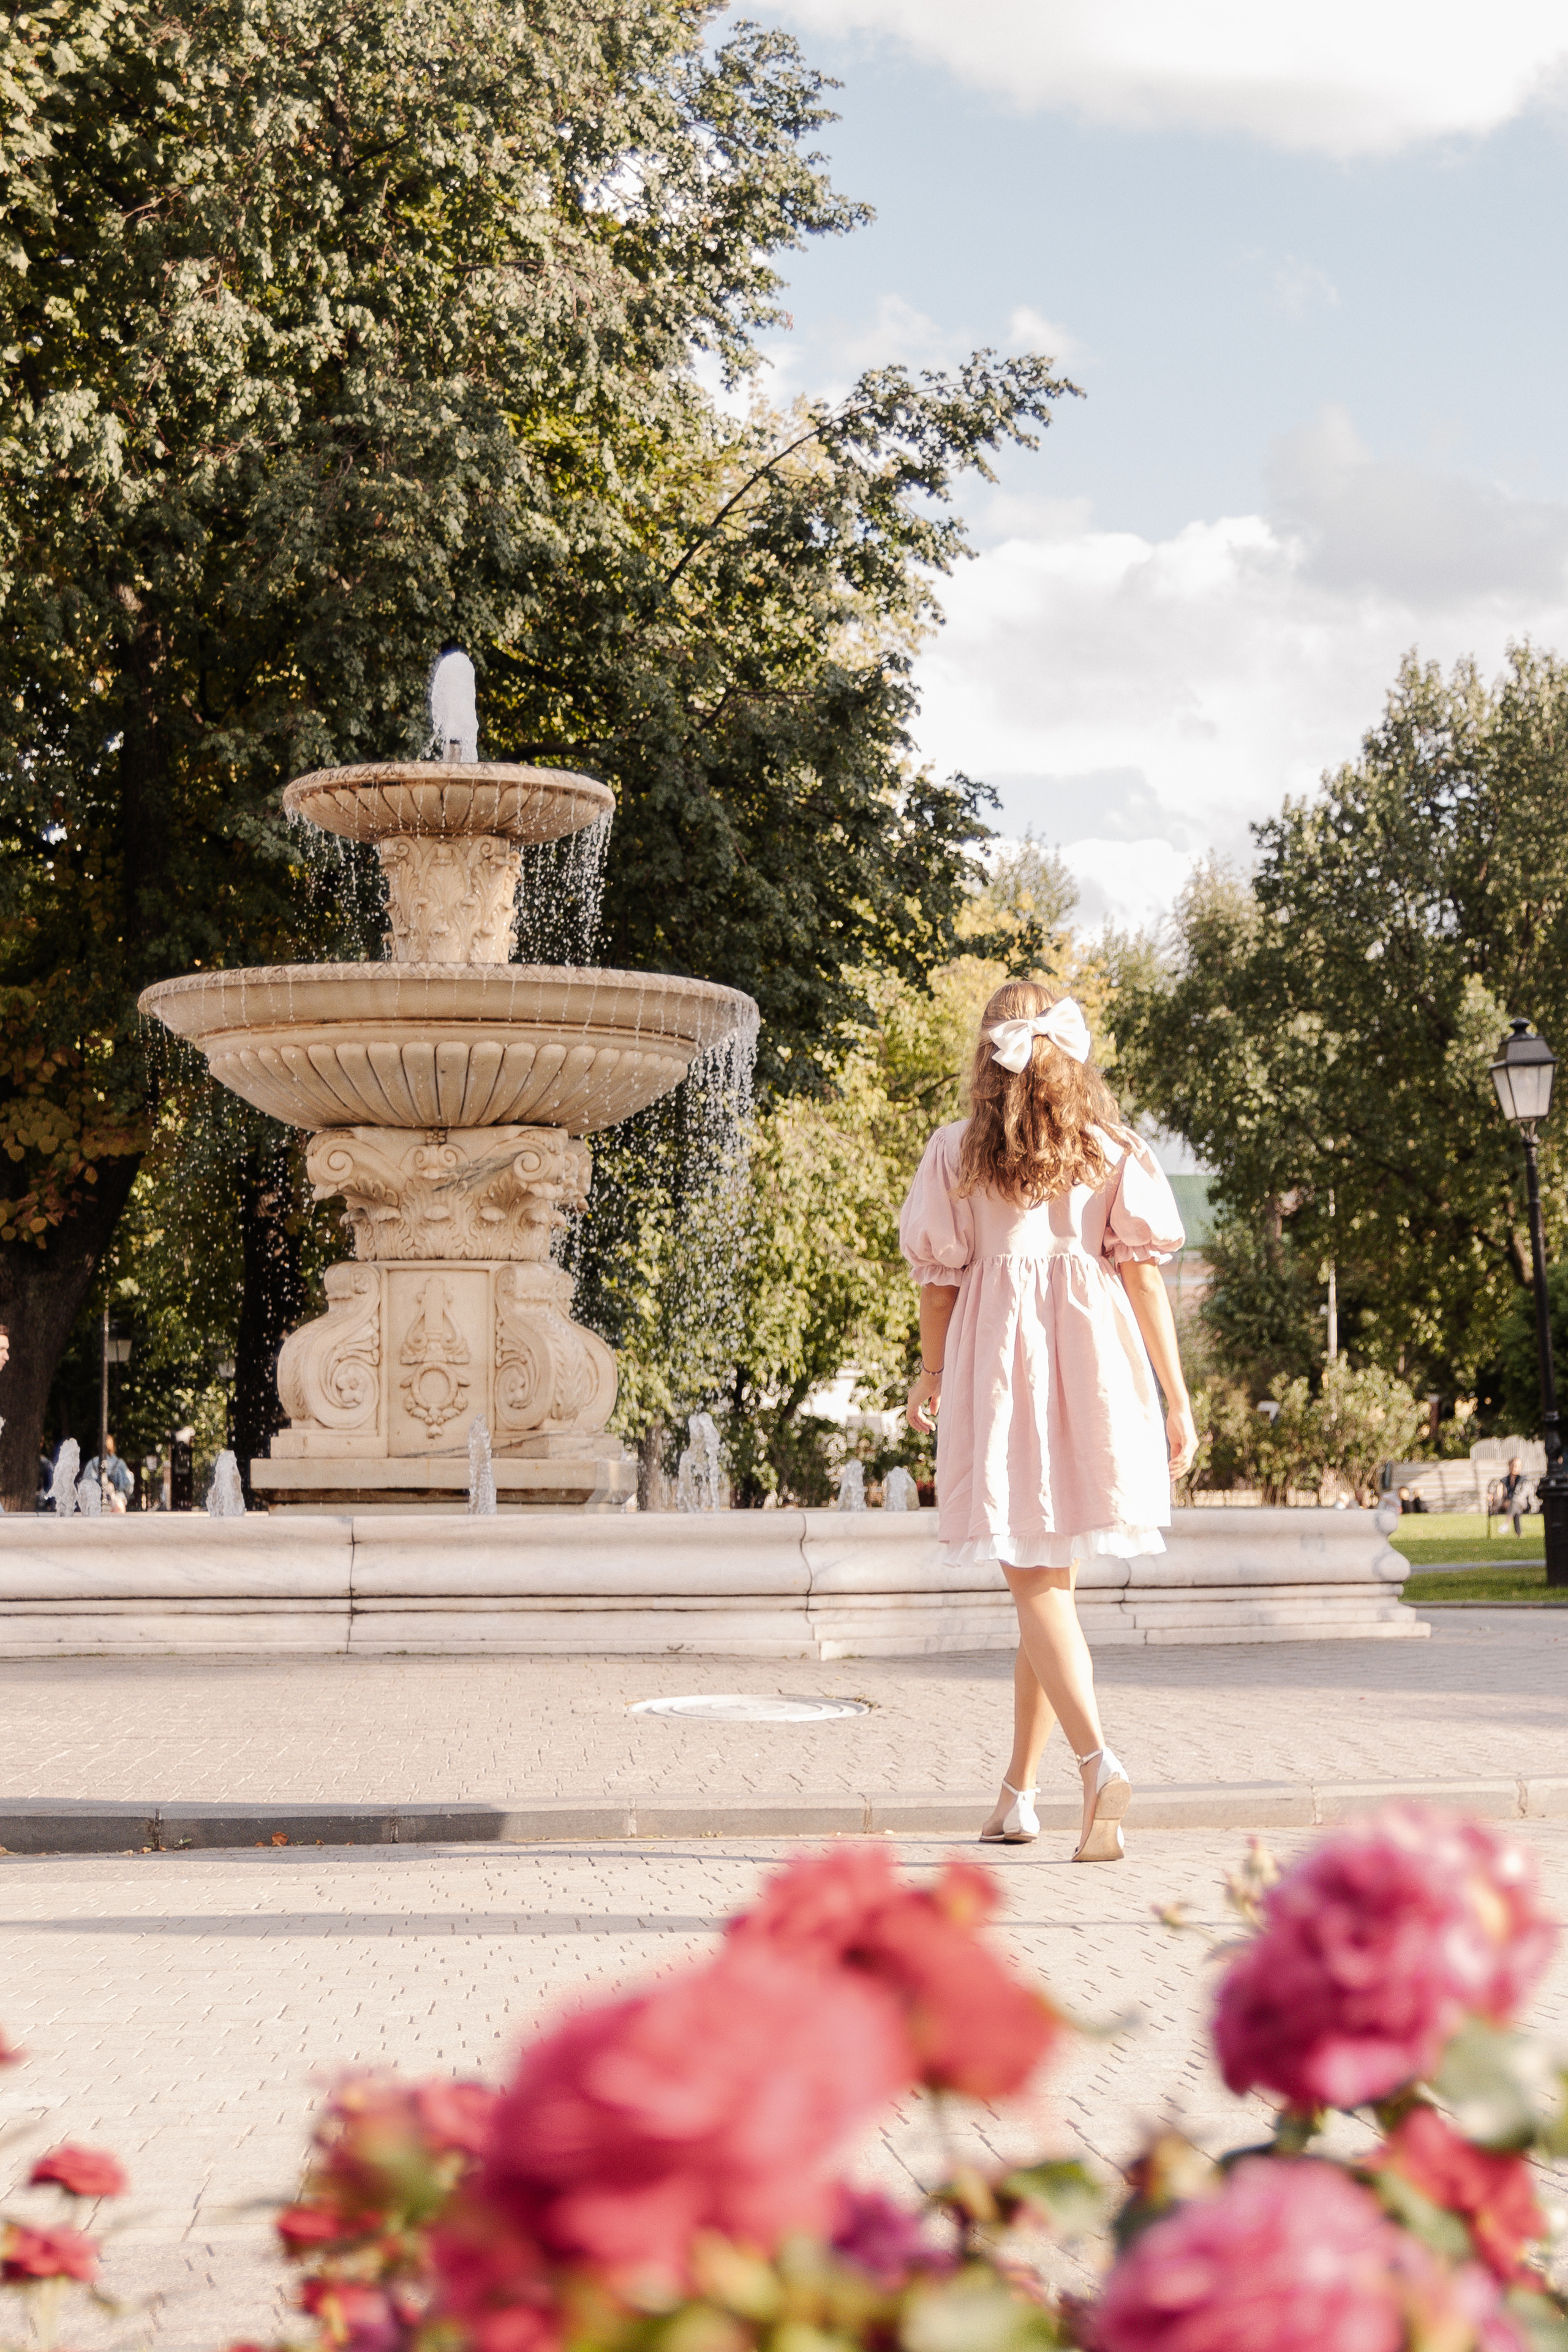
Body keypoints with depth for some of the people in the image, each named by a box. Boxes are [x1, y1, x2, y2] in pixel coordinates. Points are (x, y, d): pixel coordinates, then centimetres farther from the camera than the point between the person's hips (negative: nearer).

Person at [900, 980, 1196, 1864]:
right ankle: (1019, 1791, 21)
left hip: (998, 1362, -2)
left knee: (1036, 1583, -2)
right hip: (1093, 1361, 2)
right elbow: (1143, 1273, 0)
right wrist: (1177, 1396, 4)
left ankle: (1098, 1760, -25)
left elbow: (939, 1277, 4)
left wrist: (931, 1374, 20)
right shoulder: (1111, 1150, 3)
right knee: (1051, 1578, 13)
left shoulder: (956, 1152, 0)